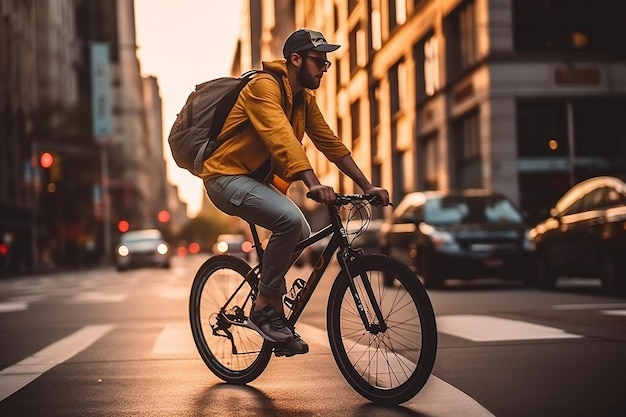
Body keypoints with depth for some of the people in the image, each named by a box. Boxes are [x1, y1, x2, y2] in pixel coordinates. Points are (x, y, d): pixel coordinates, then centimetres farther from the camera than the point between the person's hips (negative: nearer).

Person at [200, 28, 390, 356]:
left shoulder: (304, 98, 8)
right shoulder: (265, 86, -20)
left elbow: (330, 143, 7)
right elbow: (281, 138, -35)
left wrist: (367, 186, 0)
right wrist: (313, 184, -45)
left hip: (256, 178, 10)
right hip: (227, 176, -9)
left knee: (301, 234, 1)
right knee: (290, 218, -29)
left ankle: (272, 307, 14)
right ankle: (263, 308, -16)